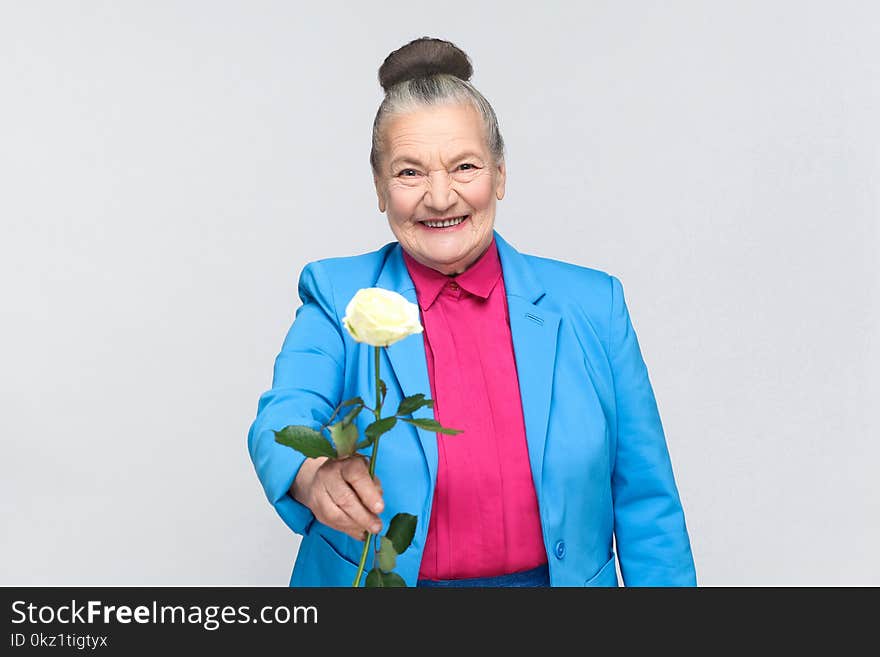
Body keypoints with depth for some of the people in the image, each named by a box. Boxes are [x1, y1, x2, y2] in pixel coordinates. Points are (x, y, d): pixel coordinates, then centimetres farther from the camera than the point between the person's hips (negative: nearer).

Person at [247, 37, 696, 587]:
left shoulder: (592, 306, -4)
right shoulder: (338, 298, -6)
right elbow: (285, 419, -23)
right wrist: (315, 472, -43)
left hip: (565, 575, 1)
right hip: (377, 577, -1)